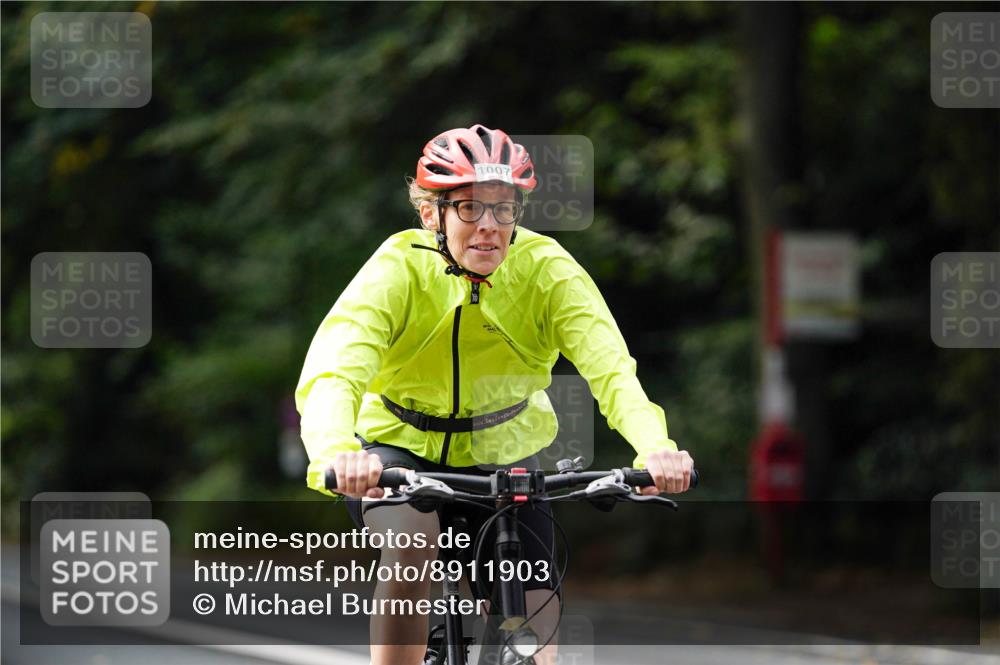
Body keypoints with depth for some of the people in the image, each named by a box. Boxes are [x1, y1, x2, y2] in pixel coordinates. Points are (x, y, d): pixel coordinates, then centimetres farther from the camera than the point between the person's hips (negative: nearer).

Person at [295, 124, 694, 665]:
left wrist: (655, 447, -53)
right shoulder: (397, 270, -25)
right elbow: (331, 372, -39)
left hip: (503, 455, 2)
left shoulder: (547, 270, -20)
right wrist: (338, 454, -62)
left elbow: (610, 366, -32)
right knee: (411, 548, -33)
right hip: (402, 449, -2)